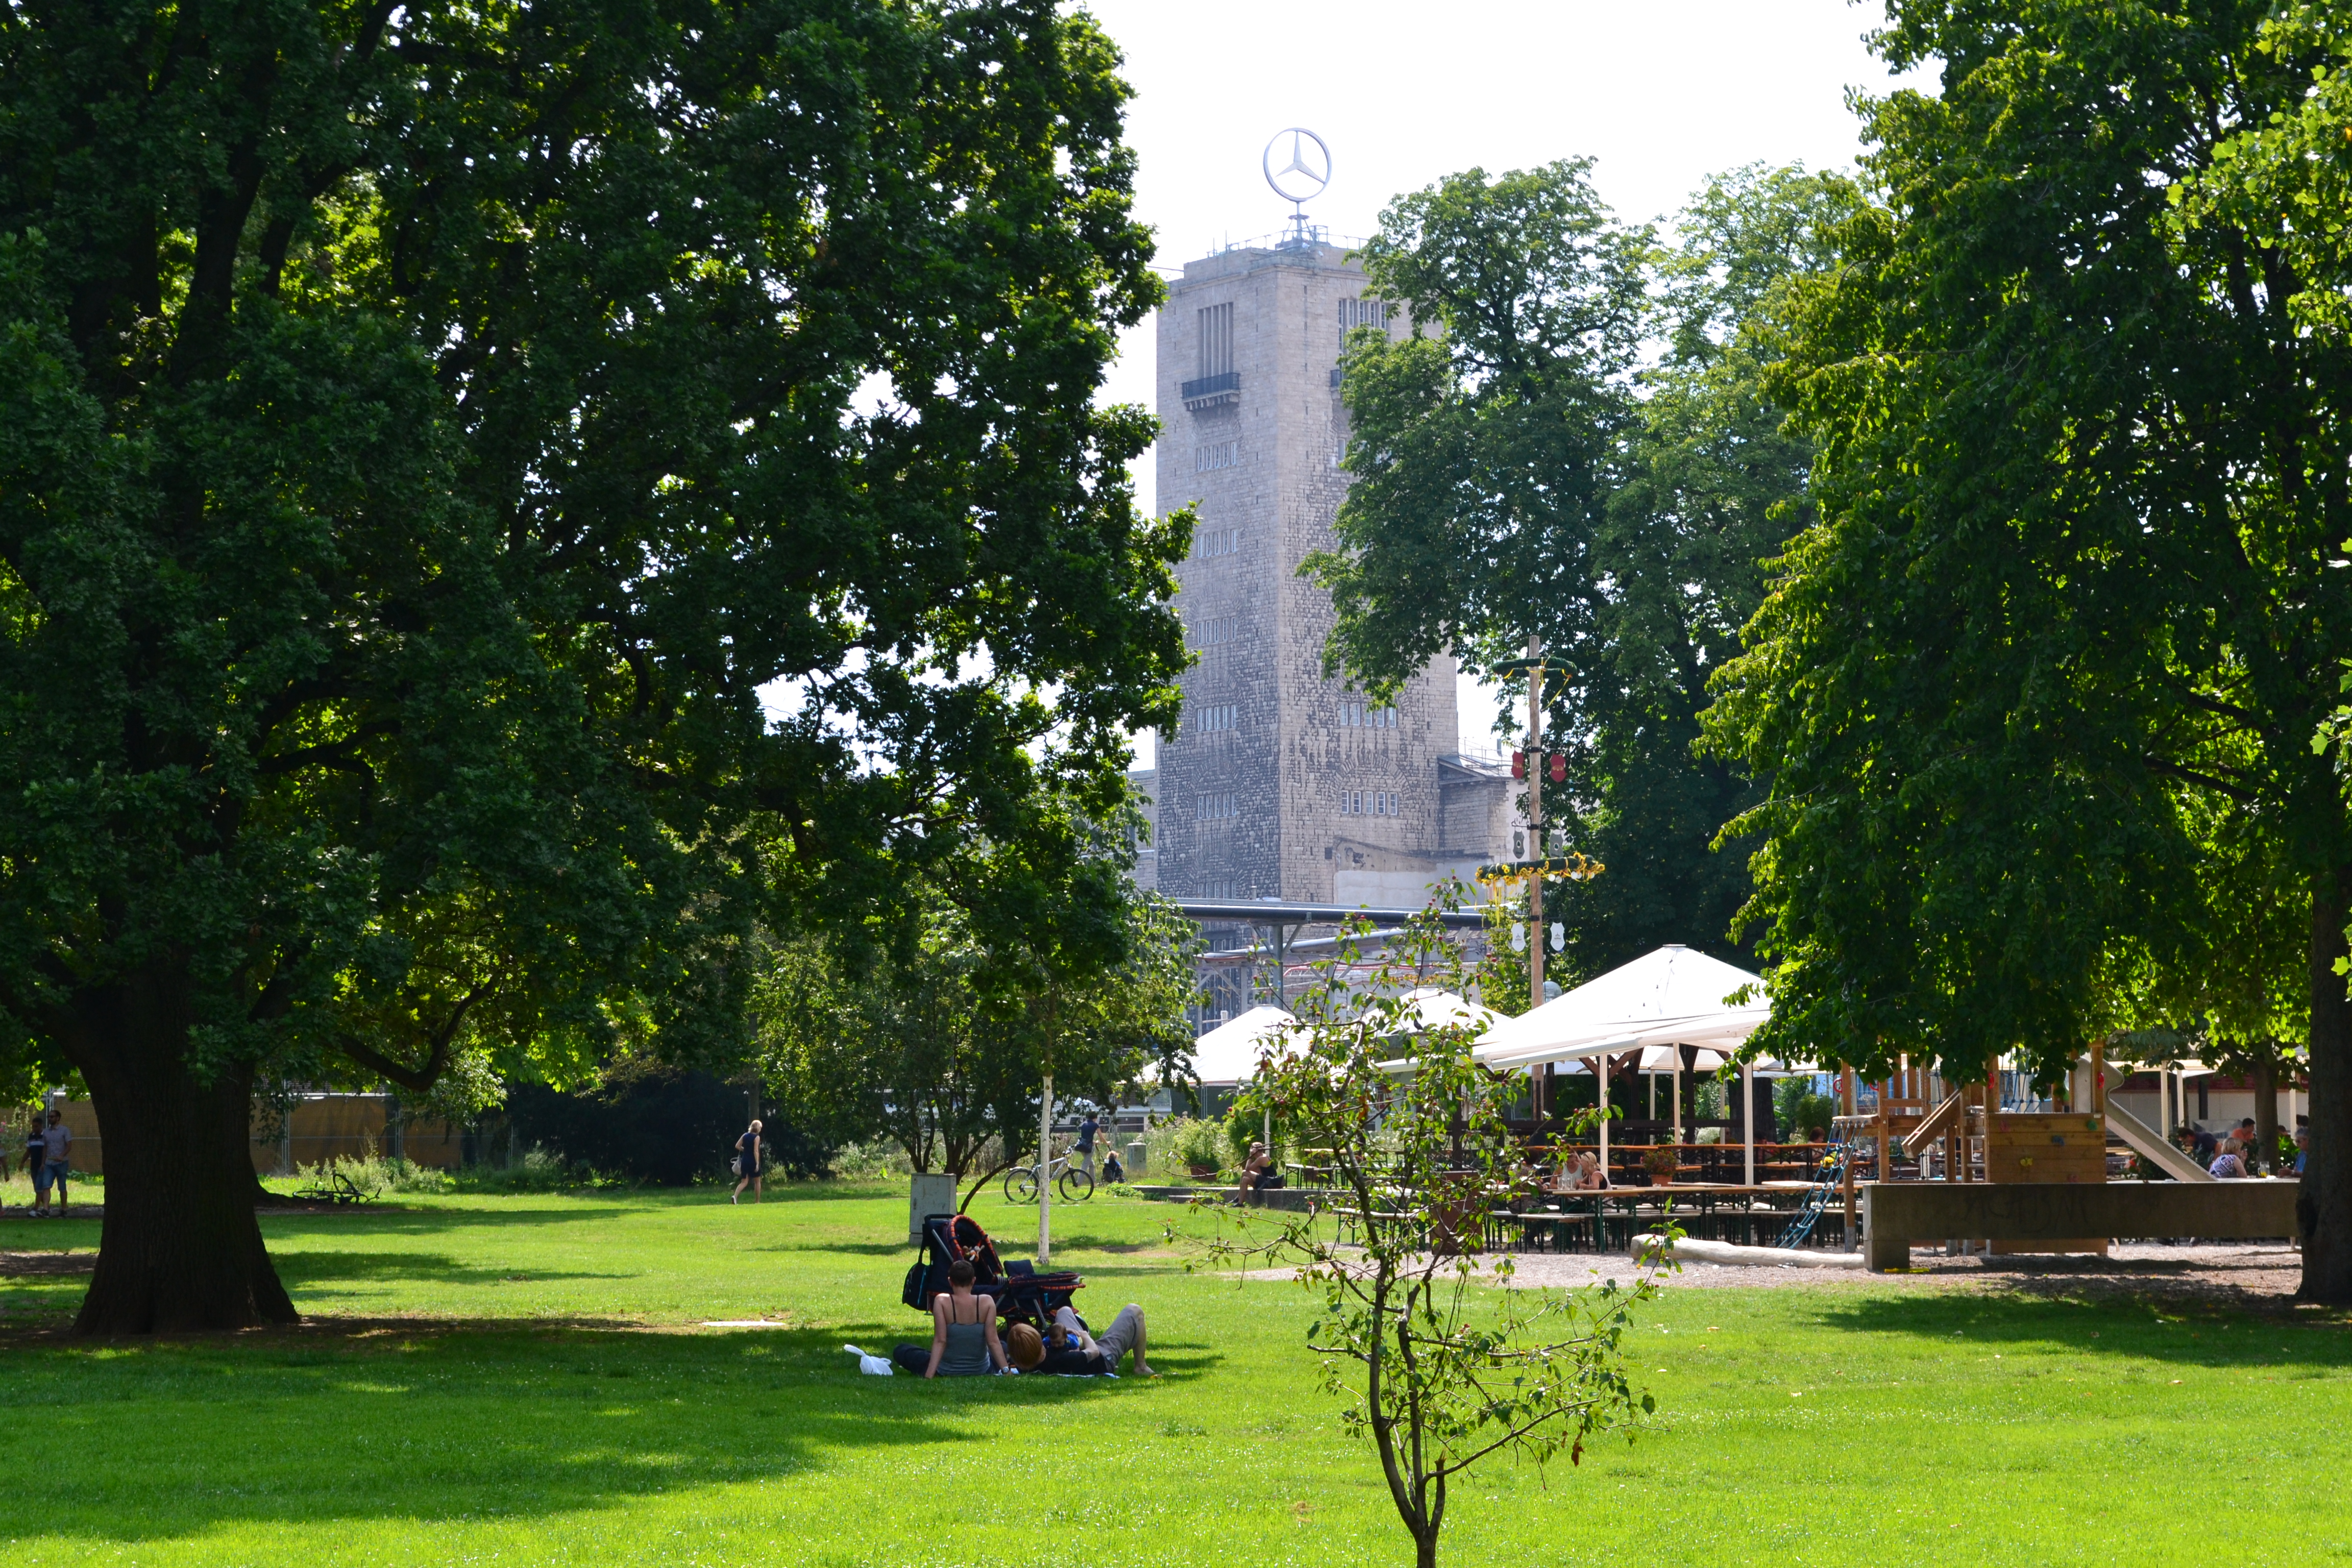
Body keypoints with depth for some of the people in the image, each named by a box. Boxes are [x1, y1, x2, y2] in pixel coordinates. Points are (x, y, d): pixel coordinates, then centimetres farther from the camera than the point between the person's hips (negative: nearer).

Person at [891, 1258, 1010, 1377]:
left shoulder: (941, 1301, -19)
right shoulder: (987, 1302, -15)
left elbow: (940, 1341, -23)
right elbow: (993, 1341, -17)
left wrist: (929, 1375, -25)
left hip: (947, 1372, -2)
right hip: (981, 1371, 2)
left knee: (900, 1351, 18)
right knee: (1003, 1347, 35)